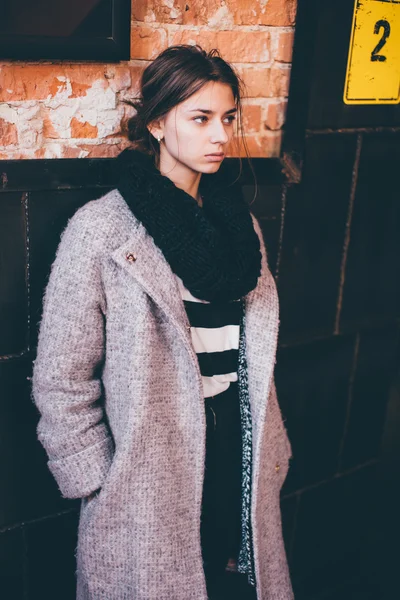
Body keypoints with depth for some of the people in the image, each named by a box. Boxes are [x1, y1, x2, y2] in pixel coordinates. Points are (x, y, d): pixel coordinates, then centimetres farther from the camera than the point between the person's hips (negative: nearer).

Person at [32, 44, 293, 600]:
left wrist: (270, 451, 10)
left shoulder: (239, 221, 5)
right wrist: (97, 485, -9)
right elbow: (61, 380, -11)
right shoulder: (101, 229, -14)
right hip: (150, 467, -5)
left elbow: (254, 355, 11)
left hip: (235, 452, 5)